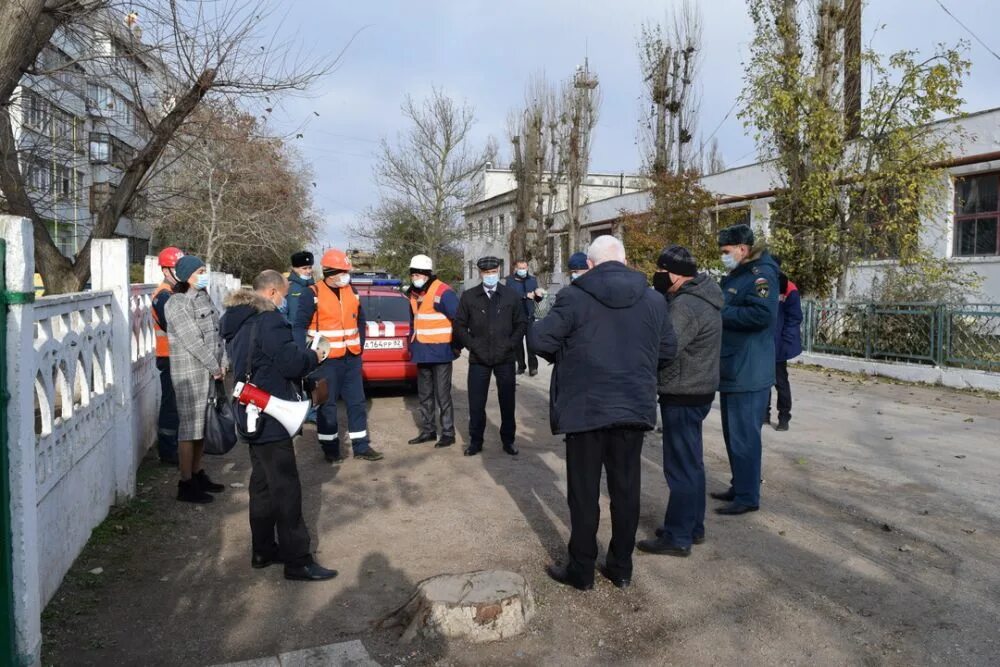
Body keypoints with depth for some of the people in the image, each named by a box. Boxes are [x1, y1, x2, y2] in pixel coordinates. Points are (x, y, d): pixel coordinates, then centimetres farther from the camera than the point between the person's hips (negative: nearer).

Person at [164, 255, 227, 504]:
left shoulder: (203, 297, 13)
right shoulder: (177, 303, -12)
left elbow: (216, 331, 12)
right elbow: (193, 340, -16)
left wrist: (221, 362, 3)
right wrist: (215, 367, -12)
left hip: (209, 371, 8)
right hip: (189, 372, -8)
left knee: (203, 425, 14)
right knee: (189, 426, -3)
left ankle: (197, 474, 26)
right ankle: (186, 484, 5)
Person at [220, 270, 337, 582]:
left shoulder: (236, 322, 13)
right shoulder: (268, 319, -19)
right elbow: (291, 362, -24)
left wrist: (303, 357, 14)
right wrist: (314, 356, -3)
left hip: (251, 415, 10)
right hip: (270, 417, -10)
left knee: (262, 484, 18)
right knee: (286, 489, -4)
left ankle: (263, 550, 27)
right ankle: (297, 561, 2)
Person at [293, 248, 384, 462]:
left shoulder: (352, 292, 9)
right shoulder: (313, 294, -9)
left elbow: (360, 320, 19)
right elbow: (300, 326, -8)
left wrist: (360, 345, 12)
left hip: (352, 358, 6)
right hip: (326, 359, -5)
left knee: (357, 402, 9)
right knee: (327, 405, 3)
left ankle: (361, 446, 18)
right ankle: (330, 449, 16)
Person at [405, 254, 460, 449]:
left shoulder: (443, 292, -16)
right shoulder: (413, 294, 10)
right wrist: (412, 344, 17)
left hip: (440, 352, -8)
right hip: (422, 352, 8)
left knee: (442, 395, -3)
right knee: (424, 395, 15)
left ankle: (448, 433, 7)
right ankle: (428, 431, 27)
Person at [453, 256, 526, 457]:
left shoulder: (511, 295, 3)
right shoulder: (468, 296, 2)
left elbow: (521, 323, 5)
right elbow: (459, 325, 4)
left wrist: (509, 344, -5)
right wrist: (472, 345, -6)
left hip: (505, 358, 0)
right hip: (478, 358, 0)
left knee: (507, 401, 7)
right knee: (476, 403, 3)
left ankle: (508, 440, 20)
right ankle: (475, 441, 17)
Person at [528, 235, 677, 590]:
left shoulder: (575, 296, -10)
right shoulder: (654, 299, 3)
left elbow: (539, 339, -10)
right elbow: (667, 350, 9)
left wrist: (563, 354, 10)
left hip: (585, 408, -3)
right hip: (634, 408, 4)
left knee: (584, 492, 8)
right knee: (626, 489, 14)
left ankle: (581, 570, 18)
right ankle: (621, 567, 25)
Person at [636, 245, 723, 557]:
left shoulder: (686, 305, -22)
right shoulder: (700, 295, 10)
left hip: (683, 396, -10)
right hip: (695, 391, 10)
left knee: (680, 466, -1)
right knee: (691, 463, 18)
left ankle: (678, 537, 9)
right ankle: (693, 526, 30)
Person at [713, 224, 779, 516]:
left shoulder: (761, 274, -14)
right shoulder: (735, 275, 16)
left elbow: (762, 314, -28)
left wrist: (720, 313, -21)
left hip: (749, 372, -10)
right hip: (732, 369, 10)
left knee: (744, 435, -4)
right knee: (733, 433, 16)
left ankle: (748, 497, 5)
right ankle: (739, 486, 28)